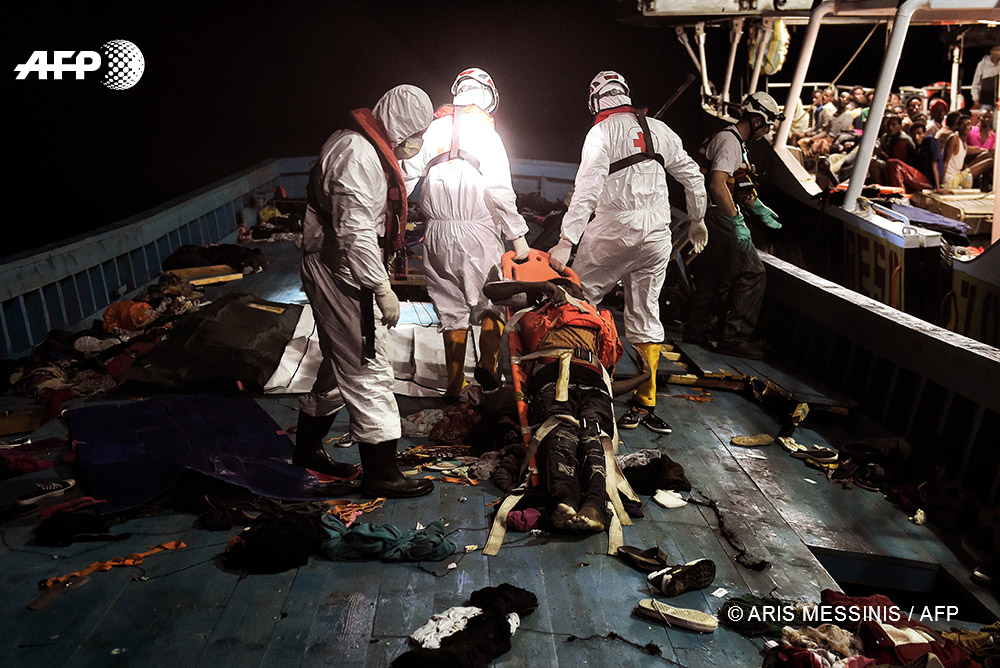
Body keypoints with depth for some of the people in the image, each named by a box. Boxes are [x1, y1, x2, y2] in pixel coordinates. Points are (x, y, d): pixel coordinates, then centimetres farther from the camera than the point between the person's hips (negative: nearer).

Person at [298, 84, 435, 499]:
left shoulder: (365, 147, 13)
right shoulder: (356, 156, -21)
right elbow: (355, 232, -27)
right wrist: (383, 289, -24)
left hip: (339, 272, 11)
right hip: (340, 275, -11)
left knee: (341, 364, 20)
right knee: (368, 369, -5)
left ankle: (307, 448, 37)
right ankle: (381, 473, 7)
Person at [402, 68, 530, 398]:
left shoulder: (434, 127, 8)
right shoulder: (486, 133, -4)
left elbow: (408, 173, 10)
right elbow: (499, 191, -11)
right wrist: (518, 235, -6)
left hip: (437, 232, 4)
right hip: (477, 233, -4)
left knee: (451, 308, 11)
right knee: (491, 301, 12)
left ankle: (454, 384, 15)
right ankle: (487, 366, -3)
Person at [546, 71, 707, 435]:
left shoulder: (602, 132, -3)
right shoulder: (659, 128, 13)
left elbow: (587, 189, -16)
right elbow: (692, 176, 17)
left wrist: (566, 241, -19)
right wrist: (697, 220, 31)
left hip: (613, 230, -5)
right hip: (657, 234, 5)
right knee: (646, 315, 9)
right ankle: (644, 404, 13)